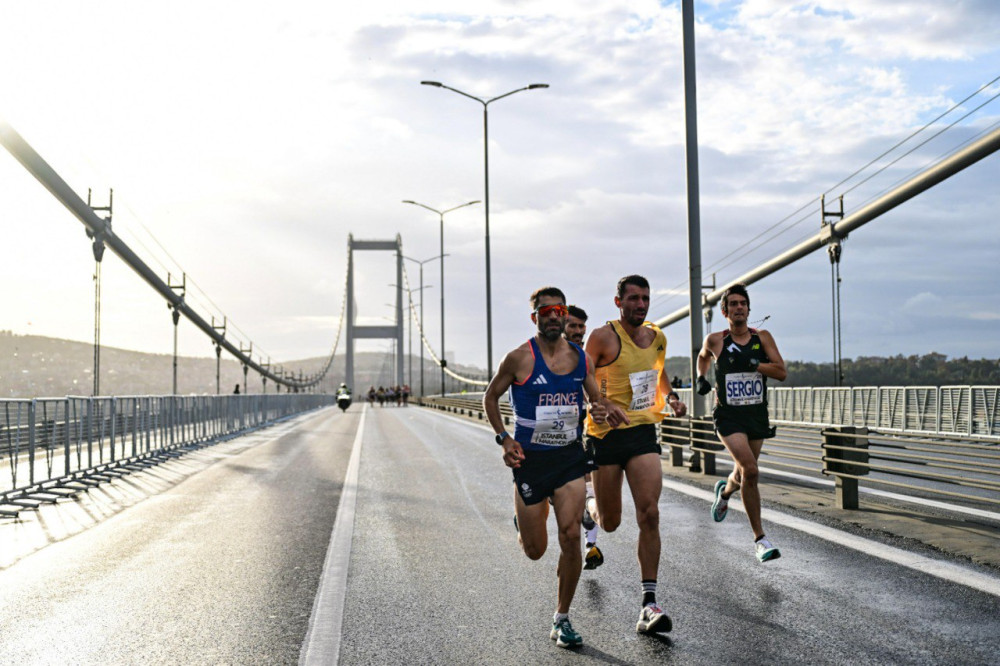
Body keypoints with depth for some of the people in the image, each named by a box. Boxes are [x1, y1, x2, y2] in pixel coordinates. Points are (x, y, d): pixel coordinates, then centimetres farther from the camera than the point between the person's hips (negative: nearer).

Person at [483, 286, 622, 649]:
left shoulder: (581, 358, 1)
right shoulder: (519, 358, -10)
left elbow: (597, 398, 14)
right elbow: (490, 396, 3)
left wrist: (599, 411, -10)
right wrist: (503, 438, -9)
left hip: (570, 456, 2)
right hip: (530, 458, -2)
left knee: (571, 536, -11)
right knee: (534, 550, 6)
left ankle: (562, 619, 6)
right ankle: (523, 517, 45)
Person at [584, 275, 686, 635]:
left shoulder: (657, 338, 8)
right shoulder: (603, 336, -10)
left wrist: (671, 397, 9)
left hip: (643, 433, 3)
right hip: (606, 434, -3)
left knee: (649, 515, -11)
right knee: (610, 522, 9)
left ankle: (649, 604, -8)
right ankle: (589, 508, 49)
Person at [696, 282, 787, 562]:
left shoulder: (762, 338, 1)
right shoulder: (715, 340, -1)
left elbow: (781, 373, -6)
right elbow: (703, 356, 22)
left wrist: (752, 363, -18)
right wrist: (701, 378, 6)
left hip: (757, 415, 3)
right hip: (729, 416, -3)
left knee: (744, 474, 15)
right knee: (750, 471, -19)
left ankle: (724, 491, 54)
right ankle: (759, 539, -10)